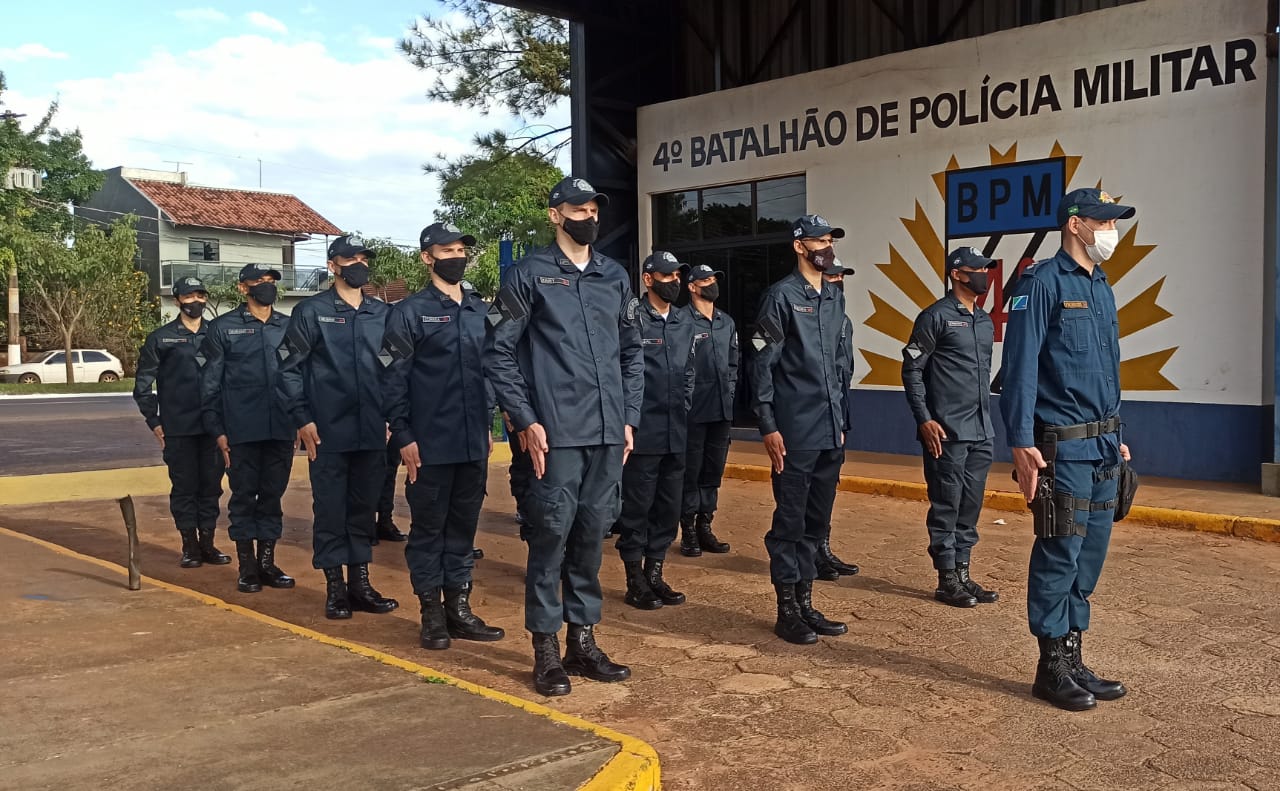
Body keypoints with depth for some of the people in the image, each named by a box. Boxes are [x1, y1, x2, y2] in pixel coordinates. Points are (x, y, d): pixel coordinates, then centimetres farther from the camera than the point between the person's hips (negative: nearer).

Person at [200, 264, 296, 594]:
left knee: (273, 495, 8)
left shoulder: (289, 327, 11)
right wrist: (217, 429, -3)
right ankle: (247, 566, 13)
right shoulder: (223, 327, 3)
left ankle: (267, 562, 18)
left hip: (281, 429, 3)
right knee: (244, 496, 4)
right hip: (242, 431, -3)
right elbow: (211, 382, 2)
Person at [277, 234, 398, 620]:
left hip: (372, 432, 4)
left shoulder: (383, 313, 10)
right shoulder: (311, 311, -1)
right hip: (328, 433, -3)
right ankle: (335, 587, 12)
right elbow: (289, 368, -3)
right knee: (330, 509, 3)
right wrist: (302, 419, -9)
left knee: (364, 508, 10)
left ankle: (360, 582, 19)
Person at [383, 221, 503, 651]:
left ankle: (459, 607, 19)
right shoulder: (410, 311, -3)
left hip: (474, 441, 5)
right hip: (431, 442, -5)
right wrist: (403, 436, -10)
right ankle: (432, 612, 13)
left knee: (463, 525, 11)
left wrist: (488, 425, 13)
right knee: (429, 527, 4)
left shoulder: (481, 310, 12)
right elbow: (394, 378, -6)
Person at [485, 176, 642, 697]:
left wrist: (629, 417, 11)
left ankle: (583, 640, 20)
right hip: (556, 433, -5)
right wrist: (525, 421, -9)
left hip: (609, 433, 5)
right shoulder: (529, 275, 0)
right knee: (552, 532, -3)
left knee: (592, 532, 9)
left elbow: (632, 351, 19)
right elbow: (499, 353, -2)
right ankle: (546, 649, 8)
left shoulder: (615, 277, 14)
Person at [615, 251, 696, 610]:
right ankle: (635, 582, 13)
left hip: (676, 433, 6)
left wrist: (684, 409, 13)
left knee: (668, 508, 11)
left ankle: (654, 575, 23)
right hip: (643, 432, -6)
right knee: (636, 508, 3)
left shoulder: (685, 321, 12)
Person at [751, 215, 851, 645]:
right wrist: (769, 426, -13)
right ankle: (787, 611, 10)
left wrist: (842, 420, 18)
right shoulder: (782, 296, -6)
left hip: (831, 432, 7)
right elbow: (762, 364, -9)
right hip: (795, 432, -7)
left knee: (817, 520, 12)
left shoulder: (835, 297, 15)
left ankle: (806, 604, 22)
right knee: (790, 521, 1)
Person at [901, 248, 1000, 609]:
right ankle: (947, 581, 7)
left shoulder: (985, 321, 15)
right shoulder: (936, 316, -7)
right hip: (947, 432, -7)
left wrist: (986, 421, 17)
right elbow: (911, 369, -7)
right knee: (946, 506, -1)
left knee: (970, 505, 11)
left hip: (981, 433, 7)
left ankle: (962, 574, 21)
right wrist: (924, 420, -14)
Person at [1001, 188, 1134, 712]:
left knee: (1091, 555, 12)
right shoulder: (1042, 283, -9)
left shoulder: (1102, 287, 16)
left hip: (1103, 448, 8)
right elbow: (1020, 368, -14)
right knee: (1060, 556, -3)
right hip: (1062, 447, -8)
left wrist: (1117, 437, 19)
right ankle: (1052, 669, 8)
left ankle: (1074, 662, 22)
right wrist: (1021, 444, -20)